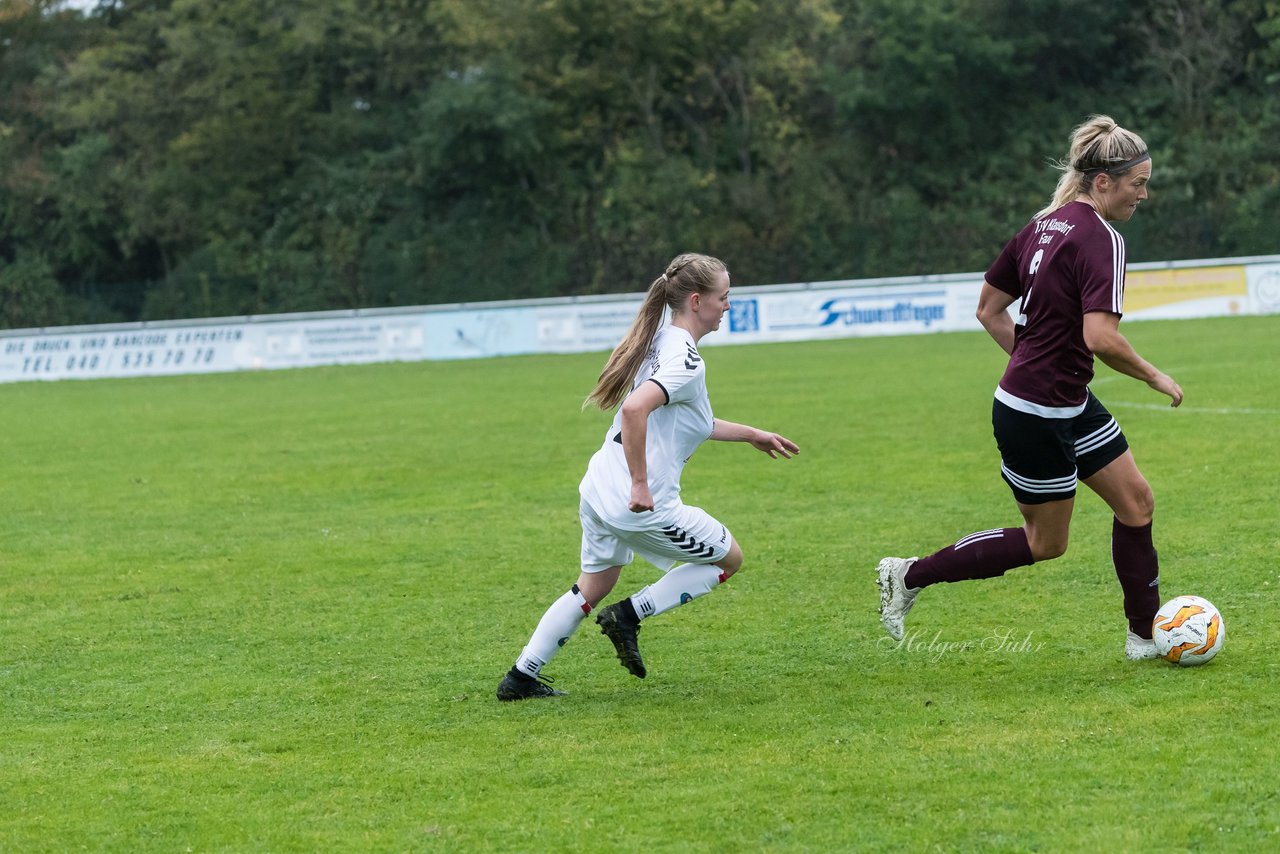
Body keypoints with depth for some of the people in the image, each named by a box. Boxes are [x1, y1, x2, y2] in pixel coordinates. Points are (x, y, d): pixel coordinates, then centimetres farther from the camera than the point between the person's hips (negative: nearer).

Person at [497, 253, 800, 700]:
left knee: (592, 587, 25)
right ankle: (629, 615, 5)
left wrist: (752, 435, 33)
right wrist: (641, 485, -27)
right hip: (641, 506, -9)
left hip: (600, 491, 9)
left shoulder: (661, 344, 13)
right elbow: (635, 409, -33)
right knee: (729, 558, 12)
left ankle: (521, 676, 23)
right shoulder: (686, 360, -17)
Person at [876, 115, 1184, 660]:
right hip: (1036, 417, -9)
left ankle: (1146, 635, 19)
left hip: (1069, 406, 9)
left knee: (1136, 502, 11)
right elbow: (1101, 338, -29)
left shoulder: (1044, 224, 7)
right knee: (1044, 544, 6)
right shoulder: (1100, 239, -19)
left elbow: (989, 309, 12)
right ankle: (909, 576, 14)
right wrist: (1154, 376, -13)